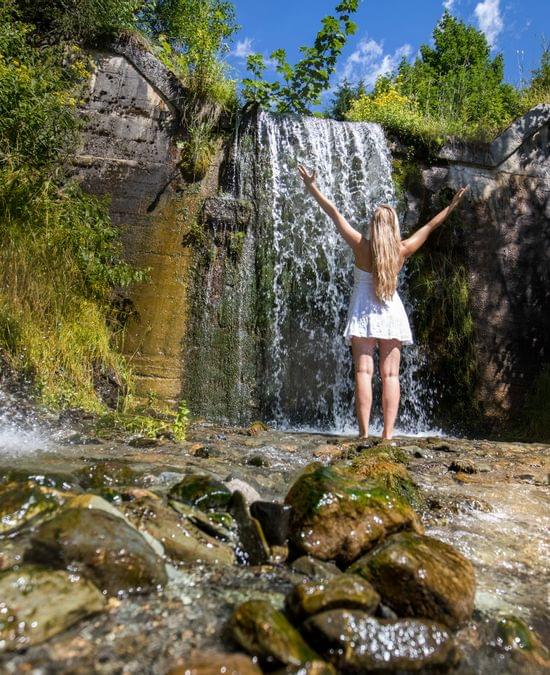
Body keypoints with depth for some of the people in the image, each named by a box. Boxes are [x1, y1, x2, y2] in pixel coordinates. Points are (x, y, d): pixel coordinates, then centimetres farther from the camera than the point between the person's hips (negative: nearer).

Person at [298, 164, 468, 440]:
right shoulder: (403, 250, -1)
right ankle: (388, 434, 0)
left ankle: (364, 434, -9)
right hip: (391, 311, 2)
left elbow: (335, 214, -2)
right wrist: (452, 205, 25)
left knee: (363, 372, -5)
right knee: (390, 374, 2)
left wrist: (313, 188, 3)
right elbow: (430, 226, 12)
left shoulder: (361, 246, -6)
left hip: (363, 311, -2)